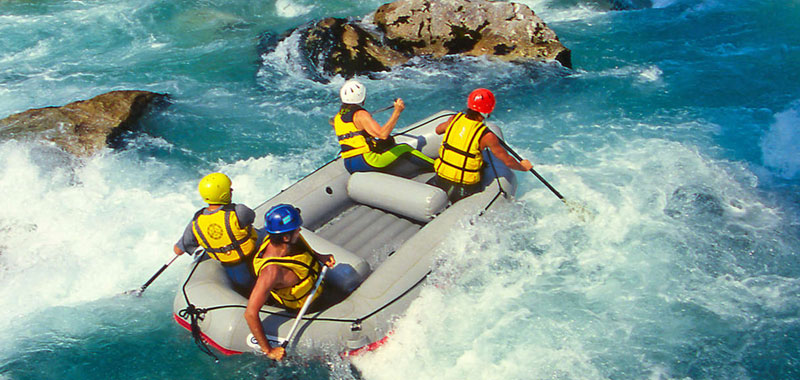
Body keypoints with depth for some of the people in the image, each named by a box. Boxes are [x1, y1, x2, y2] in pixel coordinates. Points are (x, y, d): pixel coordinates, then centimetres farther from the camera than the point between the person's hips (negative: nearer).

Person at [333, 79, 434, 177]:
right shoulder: (360, 114, -15)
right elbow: (383, 134, -26)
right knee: (405, 149, 1)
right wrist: (396, 112, -23)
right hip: (367, 162, -8)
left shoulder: (337, 118, 10)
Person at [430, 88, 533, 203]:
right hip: (464, 188, -4)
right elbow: (507, 161, -5)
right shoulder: (487, 136, -16)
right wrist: (523, 167, 14)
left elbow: (438, 130, 20)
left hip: (440, 180, 4)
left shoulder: (454, 119, -3)